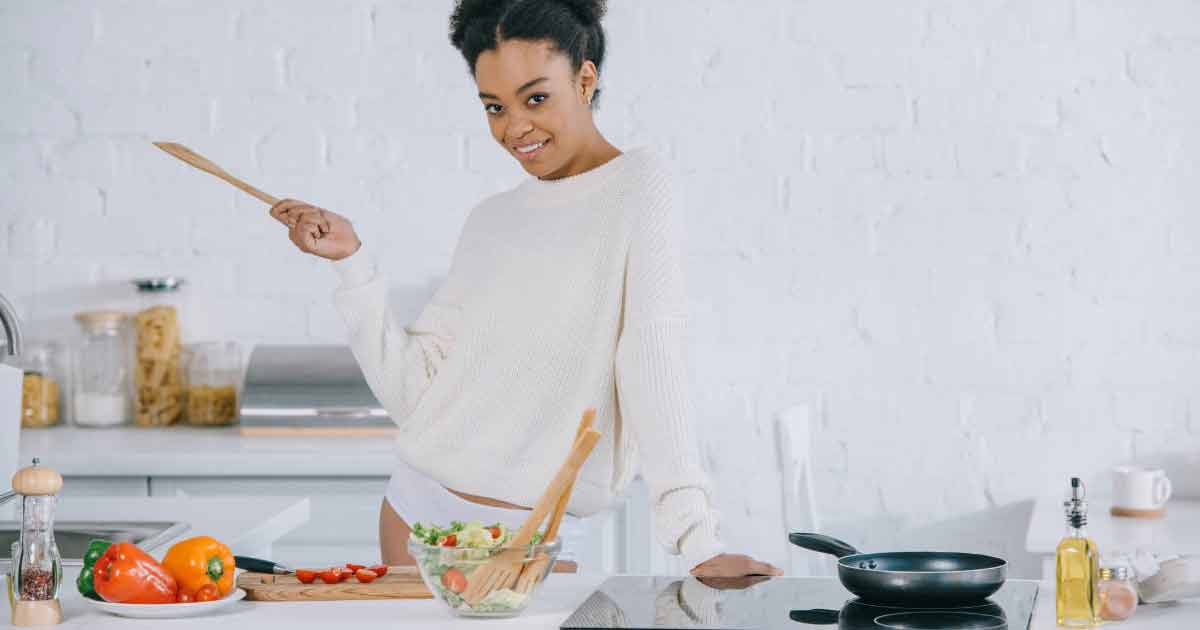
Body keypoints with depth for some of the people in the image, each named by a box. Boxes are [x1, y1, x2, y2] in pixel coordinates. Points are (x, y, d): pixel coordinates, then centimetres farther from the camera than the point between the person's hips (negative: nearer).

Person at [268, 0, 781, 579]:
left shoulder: (636, 186, -6)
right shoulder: (490, 220, 10)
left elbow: (654, 365, -17)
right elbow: (413, 388, 6)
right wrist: (352, 260, -1)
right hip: (417, 509, 5)